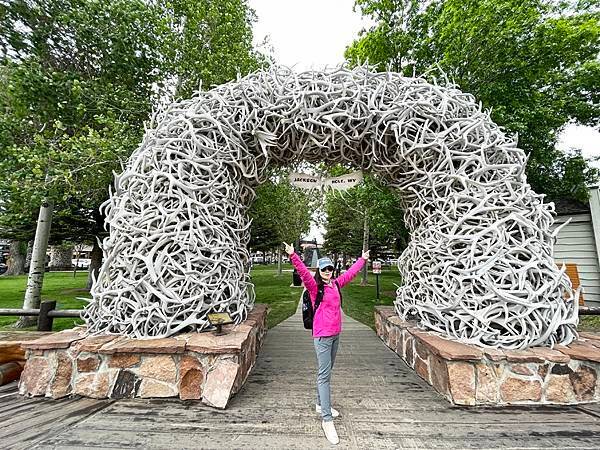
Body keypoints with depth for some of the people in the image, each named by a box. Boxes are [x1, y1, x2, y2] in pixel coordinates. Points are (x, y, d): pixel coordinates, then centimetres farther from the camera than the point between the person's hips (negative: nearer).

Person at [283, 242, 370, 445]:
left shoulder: (335, 284, 7)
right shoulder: (314, 286, -11)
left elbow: (350, 272, 20)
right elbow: (303, 272, -28)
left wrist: (363, 259, 31)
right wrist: (293, 256, -43)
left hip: (335, 334, 7)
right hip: (322, 336, -7)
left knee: (327, 371, 19)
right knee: (324, 375, -4)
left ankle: (321, 404, 36)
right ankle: (327, 420, 3)